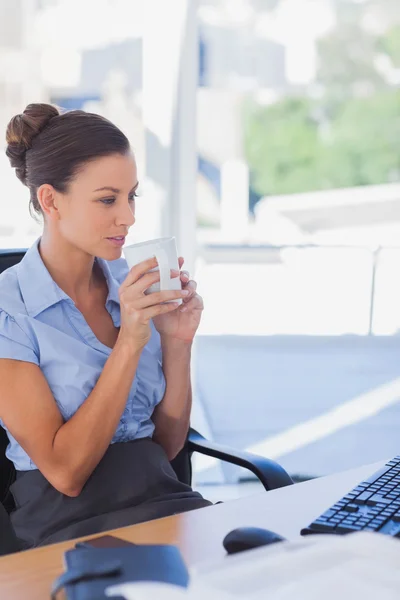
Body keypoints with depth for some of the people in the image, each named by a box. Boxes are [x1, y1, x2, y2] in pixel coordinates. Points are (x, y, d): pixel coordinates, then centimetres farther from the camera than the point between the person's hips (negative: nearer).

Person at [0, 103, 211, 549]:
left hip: (168, 499, 6)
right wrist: (130, 342, -19)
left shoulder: (132, 287, 8)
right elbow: (65, 472, -14)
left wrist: (178, 342, -5)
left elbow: (168, 445, 10)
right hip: (72, 524, -6)